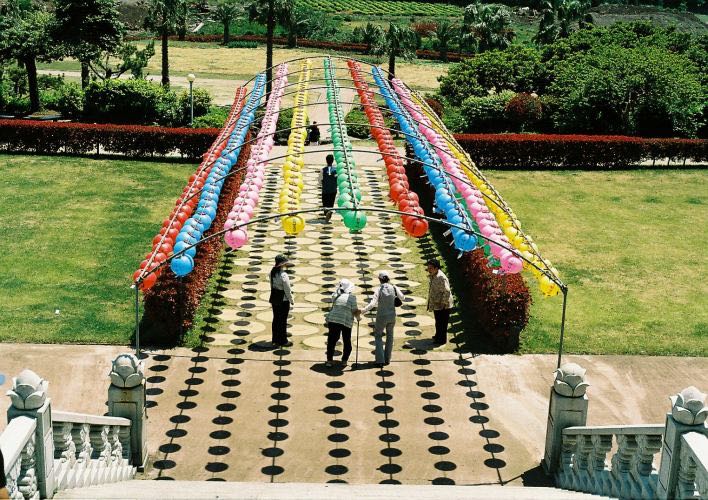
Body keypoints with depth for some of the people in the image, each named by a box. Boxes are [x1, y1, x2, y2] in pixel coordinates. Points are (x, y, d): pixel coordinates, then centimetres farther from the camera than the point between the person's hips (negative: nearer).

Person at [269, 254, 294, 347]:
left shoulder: (272, 272, -1)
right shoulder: (283, 275, -24)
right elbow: (287, 290, -18)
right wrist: (292, 301, -4)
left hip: (274, 299, 8)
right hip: (283, 300, -7)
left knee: (276, 319, 17)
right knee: (283, 321, 4)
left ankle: (275, 339, 28)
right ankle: (283, 341, 14)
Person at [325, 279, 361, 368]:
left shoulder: (335, 296, 7)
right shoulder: (352, 297, -4)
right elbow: (355, 311, -4)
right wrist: (358, 317, 16)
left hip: (333, 320, 2)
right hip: (346, 322, -2)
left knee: (331, 341, 8)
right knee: (347, 342, 15)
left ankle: (329, 360, 1)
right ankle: (344, 361, 15)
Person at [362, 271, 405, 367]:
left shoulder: (379, 290, -16)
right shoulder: (393, 288, -6)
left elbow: (373, 304, -25)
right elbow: (402, 298, 7)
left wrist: (363, 311, -23)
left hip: (381, 317, -3)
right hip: (392, 316, 3)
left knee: (378, 336, 12)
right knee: (389, 336, 20)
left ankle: (380, 360, 3)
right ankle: (387, 359, 25)